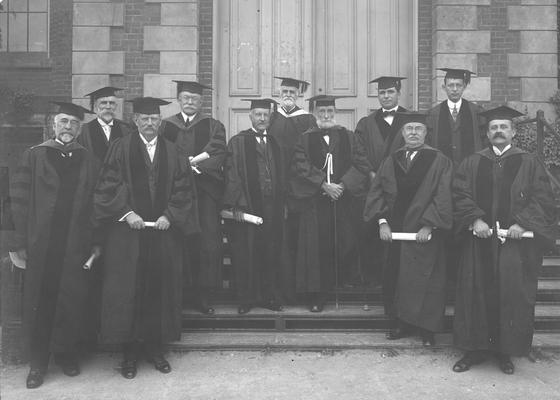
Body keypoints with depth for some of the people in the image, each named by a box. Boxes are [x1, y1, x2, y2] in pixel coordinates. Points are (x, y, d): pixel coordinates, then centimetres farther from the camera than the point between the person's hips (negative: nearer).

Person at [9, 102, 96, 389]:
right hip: (40, 245, -1)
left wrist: (94, 242, 0)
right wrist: (21, 243, -6)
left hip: (75, 246, 1)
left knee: (73, 301, 6)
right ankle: (38, 362, 24)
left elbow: (94, 202, 6)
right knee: (38, 303, 7)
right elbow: (20, 200, -1)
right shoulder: (34, 156, 1)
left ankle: (66, 353, 27)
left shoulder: (86, 160, 6)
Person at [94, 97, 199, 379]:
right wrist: (127, 213, -14)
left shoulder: (171, 152, 7)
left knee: (161, 289, 7)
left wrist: (169, 216, -9)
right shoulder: (121, 149, 1)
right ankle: (130, 352, 15)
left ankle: (155, 347, 21)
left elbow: (183, 189, 4)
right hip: (127, 230, -2)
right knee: (127, 289, 2)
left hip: (164, 230, 2)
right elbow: (108, 186, -4)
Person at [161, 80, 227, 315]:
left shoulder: (213, 127, 12)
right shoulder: (166, 126, 15)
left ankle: (202, 295, 3)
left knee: (208, 244, -5)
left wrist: (196, 163, -16)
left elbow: (218, 154, -2)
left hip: (205, 191, 0)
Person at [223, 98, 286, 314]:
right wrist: (236, 206, -15)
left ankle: (270, 297, 20)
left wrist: (283, 204, 10)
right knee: (245, 254, 2)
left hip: (272, 208, 4)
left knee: (271, 253, 9)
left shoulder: (274, 143, 13)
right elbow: (232, 177, -8)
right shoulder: (238, 142, -2)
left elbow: (280, 176, 16)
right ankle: (246, 298, 14)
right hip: (246, 207, -4)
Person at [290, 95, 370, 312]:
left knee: (343, 243, -1)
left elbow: (361, 165, 3)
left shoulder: (347, 137, 10)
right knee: (316, 246, -2)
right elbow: (302, 166, -5)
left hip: (342, 199, 2)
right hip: (314, 200, -1)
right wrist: (324, 185, -15)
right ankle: (317, 296, 6)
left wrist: (343, 185, -11)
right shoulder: (306, 138, 6)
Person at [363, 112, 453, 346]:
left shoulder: (439, 162, -3)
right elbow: (377, 193, 4)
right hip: (395, 231, 4)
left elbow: (443, 197, -9)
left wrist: (428, 226, -17)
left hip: (425, 233, -4)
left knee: (425, 280, 2)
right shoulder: (390, 162, 8)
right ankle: (402, 323, 24)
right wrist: (382, 222, -8)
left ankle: (427, 328, 17)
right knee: (395, 278, 9)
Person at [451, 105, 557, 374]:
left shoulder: (529, 163, 5)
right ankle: (476, 349, 17)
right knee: (477, 294, 4)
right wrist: (475, 220, -15)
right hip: (478, 241, 1)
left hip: (516, 243, -1)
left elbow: (543, 199, -2)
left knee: (512, 295, 3)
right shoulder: (472, 163, 9)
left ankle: (505, 351, 19)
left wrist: (522, 223, -15)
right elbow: (460, 194, 0)